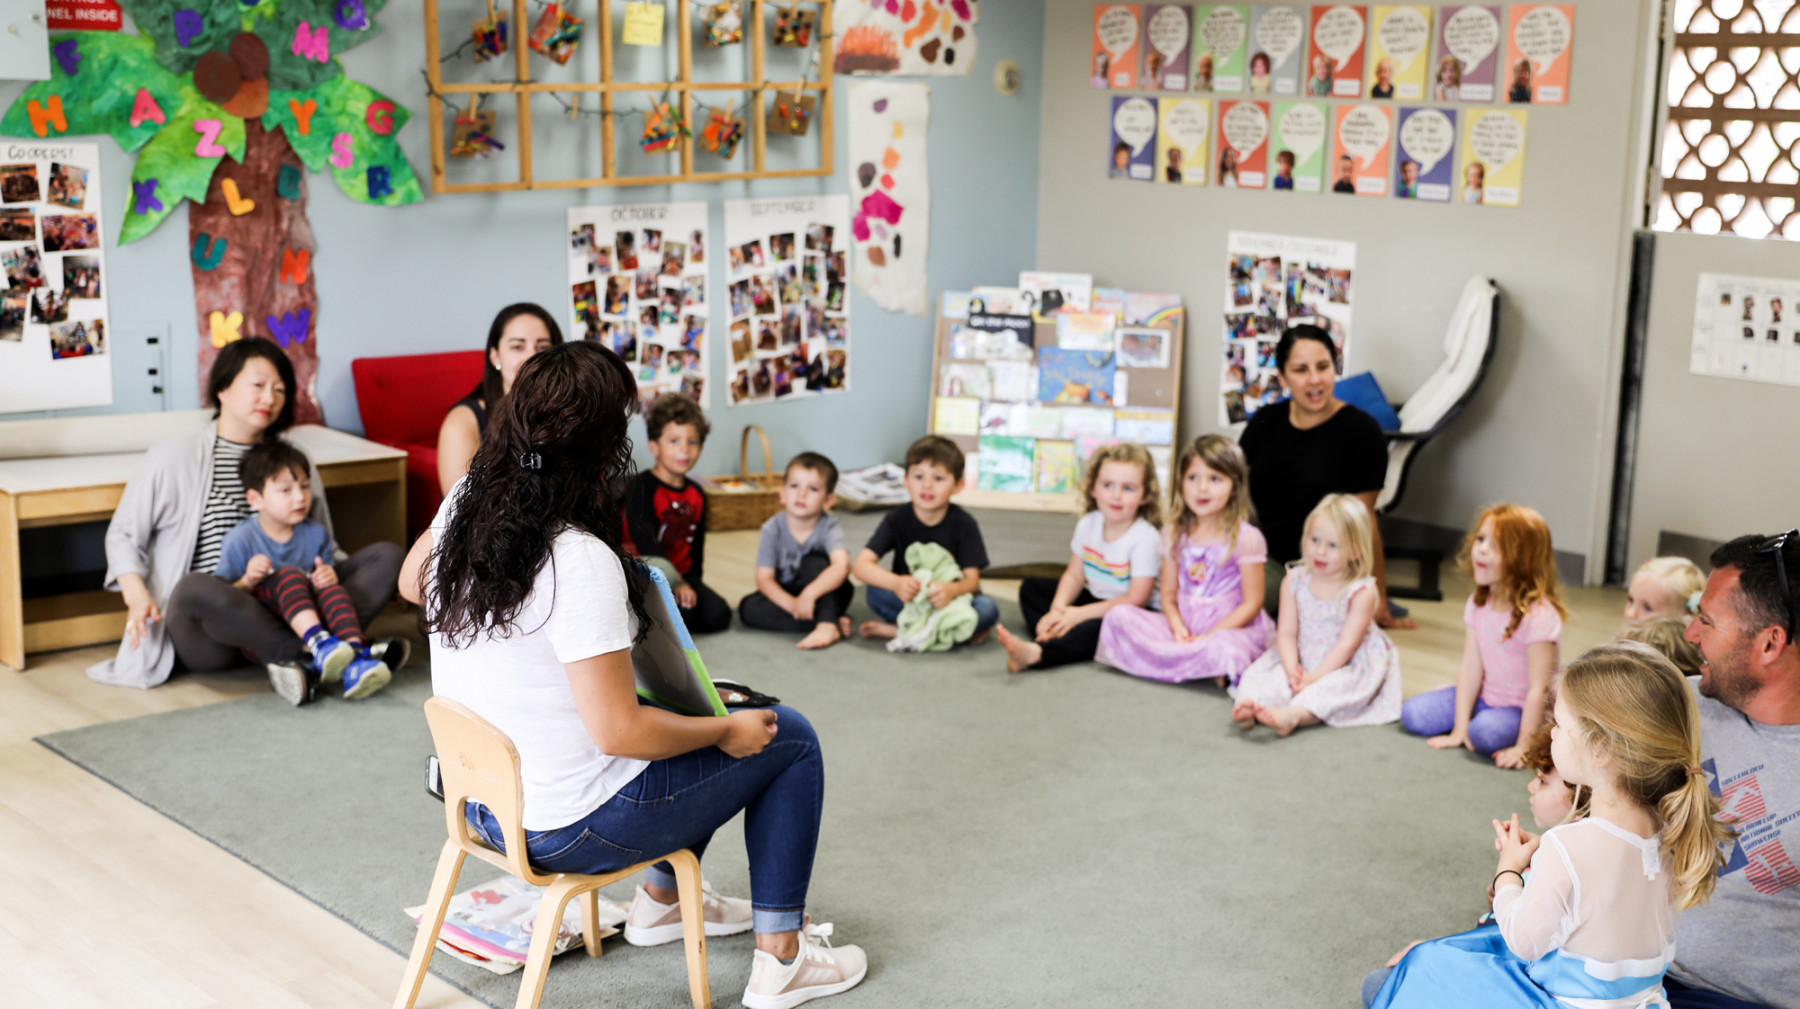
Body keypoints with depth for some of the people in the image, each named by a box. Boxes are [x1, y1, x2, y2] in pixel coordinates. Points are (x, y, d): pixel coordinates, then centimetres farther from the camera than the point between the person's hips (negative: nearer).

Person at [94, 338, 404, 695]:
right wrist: (137, 594, -10)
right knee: (195, 586, -41)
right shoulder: (174, 458, 5)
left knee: (387, 556, -12)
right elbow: (123, 534, 10)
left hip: (275, 613, 5)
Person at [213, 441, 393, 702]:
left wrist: (328, 577, -8)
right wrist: (248, 581, -25)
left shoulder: (316, 534, 10)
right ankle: (319, 644, -52)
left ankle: (355, 661, -50)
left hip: (312, 617, 4)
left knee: (331, 588, -27)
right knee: (289, 576, -28)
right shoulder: (240, 540, -4)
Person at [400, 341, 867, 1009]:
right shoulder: (581, 562, -31)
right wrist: (725, 731, -12)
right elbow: (618, 731, -27)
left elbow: (411, 584, 16)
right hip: (569, 830, -8)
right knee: (788, 737, 10)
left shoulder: (462, 505, -7)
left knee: (711, 711, 29)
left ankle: (662, 900, 42)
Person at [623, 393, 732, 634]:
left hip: (680, 574, 7)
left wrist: (692, 581, 5)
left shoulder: (696, 494, 10)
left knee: (719, 615, -16)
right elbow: (644, 539, -24)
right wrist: (677, 583, -31)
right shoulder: (642, 487, -12)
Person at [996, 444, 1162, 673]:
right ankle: (1055, 636, -28)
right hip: (1093, 599, 8)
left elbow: (1137, 599, -24)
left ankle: (1035, 653, -57)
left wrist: (1080, 614, -22)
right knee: (1031, 587, 2)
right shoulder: (1088, 524, -3)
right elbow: (1074, 575, 2)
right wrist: (1057, 610, -20)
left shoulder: (1145, 538, -22)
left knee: (1101, 627, -40)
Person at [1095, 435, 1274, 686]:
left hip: (1232, 627, -6)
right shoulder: (1174, 533, 8)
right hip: (1184, 625, 6)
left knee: (1224, 650, -40)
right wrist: (1178, 629, -12)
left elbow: (1251, 603, -9)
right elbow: (1169, 594, 9)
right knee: (1118, 616, -14)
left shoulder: (1245, 538, -8)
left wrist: (1209, 637, -16)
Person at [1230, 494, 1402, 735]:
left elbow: (1347, 643, -17)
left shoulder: (1361, 591, -12)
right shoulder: (1294, 581, 0)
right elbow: (1286, 633, -3)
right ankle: (1247, 708, -48)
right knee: (1260, 675, -20)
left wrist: (1314, 677, -25)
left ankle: (1291, 715, -58)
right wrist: (1292, 670, -21)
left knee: (1339, 685, -35)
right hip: (1300, 662, 4)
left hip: (1342, 667, -4)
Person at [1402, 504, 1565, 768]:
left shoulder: (1538, 615, -25)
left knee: (1486, 731, -35)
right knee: (1412, 714, -7)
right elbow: (1470, 667, -6)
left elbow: (1538, 689, -24)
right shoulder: (1477, 604, -3)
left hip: (1520, 709, -6)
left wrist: (1523, 746, -25)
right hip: (1484, 697, 6)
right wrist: (1460, 729, -9)